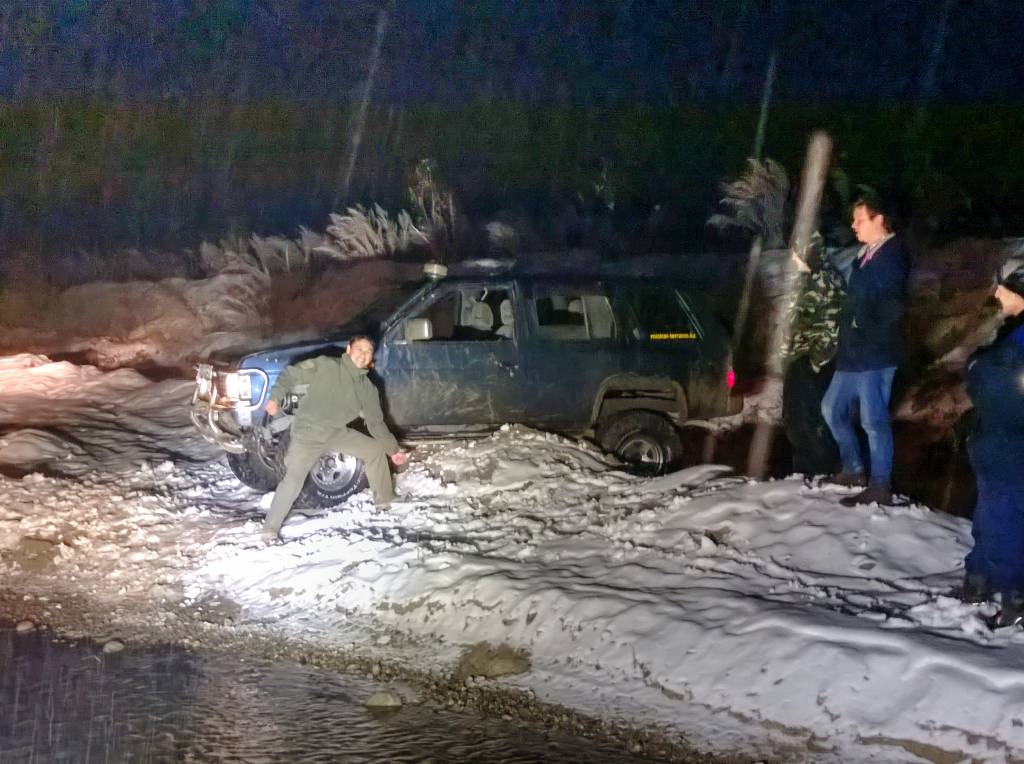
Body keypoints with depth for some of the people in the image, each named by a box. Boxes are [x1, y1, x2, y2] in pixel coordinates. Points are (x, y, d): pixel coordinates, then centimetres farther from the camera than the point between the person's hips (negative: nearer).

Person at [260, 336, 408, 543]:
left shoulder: (367, 388, 5)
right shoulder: (326, 366, -10)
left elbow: (376, 422, 12)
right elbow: (292, 374, -8)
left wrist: (393, 448, 9)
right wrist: (275, 397, -21)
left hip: (337, 433, 6)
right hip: (308, 433, -6)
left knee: (375, 449, 3)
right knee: (293, 480, -19)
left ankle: (384, 503, 20)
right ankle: (271, 529, -8)